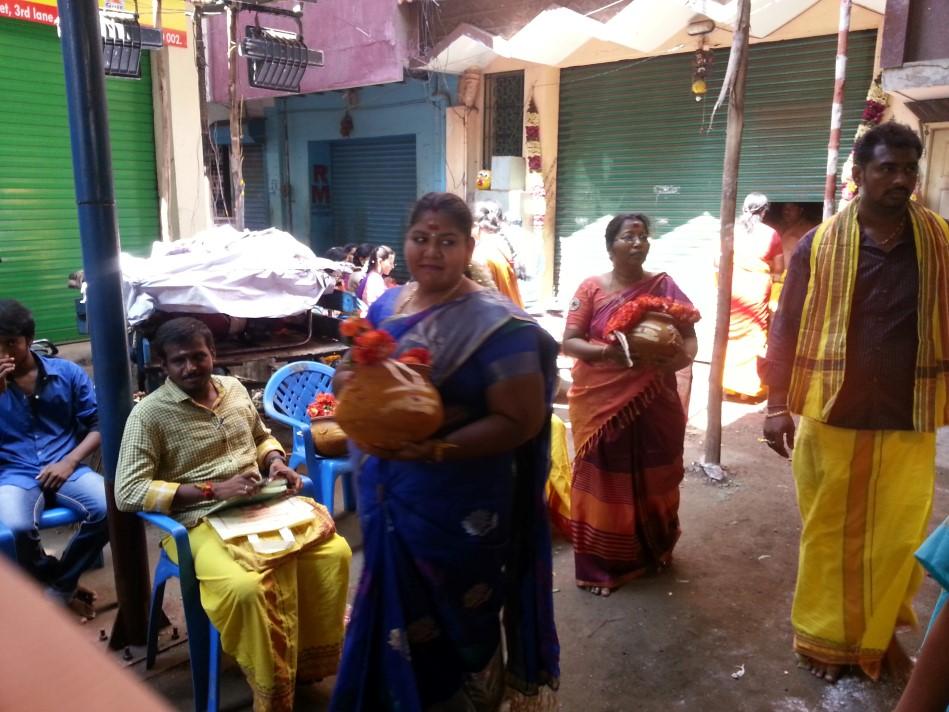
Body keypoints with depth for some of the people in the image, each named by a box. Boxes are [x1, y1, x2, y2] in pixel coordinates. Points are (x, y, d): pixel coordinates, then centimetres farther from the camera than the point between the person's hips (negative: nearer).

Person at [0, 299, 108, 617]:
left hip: (64, 468, 1)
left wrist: (69, 462, -10)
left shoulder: (67, 372, 5)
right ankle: (62, 586, -1)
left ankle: (59, 586, -1)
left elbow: (98, 424, 5)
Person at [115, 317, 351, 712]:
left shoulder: (234, 388, 9)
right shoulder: (149, 414, -8)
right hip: (199, 522, -5)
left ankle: (311, 661, 7)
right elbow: (127, 491, -14)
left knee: (335, 552, -14)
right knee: (246, 587, -33)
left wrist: (276, 462, 0)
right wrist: (211, 491, -20)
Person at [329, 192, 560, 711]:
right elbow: (357, 375, 15)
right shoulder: (386, 305, 4)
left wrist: (435, 449, -30)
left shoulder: (496, 324, -17)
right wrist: (349, 382, -10)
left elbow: (520, 421, -20)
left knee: (458, 631, 15)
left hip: (459, 510, -6)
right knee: (394, 617, 23)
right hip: (388, 497, 6)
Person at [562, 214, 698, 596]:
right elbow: (569, 341, -7)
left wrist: (682, 356, -23)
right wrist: (606, 352, -24)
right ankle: (599, 565, 18)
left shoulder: (663, 286, 3)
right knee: (603, 481, 5)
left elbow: (689, 336, 0)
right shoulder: (591, 288, -2)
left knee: (652, 479, 15)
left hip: (653, 404, 2)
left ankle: (654, 550, 38)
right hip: (601, 404, -2)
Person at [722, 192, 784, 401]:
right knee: (754, 336, 7)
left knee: (731, 334, 11)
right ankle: (749, 387, 10)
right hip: (757, 289, -2)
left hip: (732, 287, 2)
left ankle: (729, 385, 17)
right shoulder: (771, 234, -2)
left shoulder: (731, 229, 2)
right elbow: (779, 268, 2)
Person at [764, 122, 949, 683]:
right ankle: (824, 636, 27)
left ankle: (880, 634, 33)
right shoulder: (818, 245, -3)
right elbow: (787, 328, -1)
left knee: (898, 537, 11)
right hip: (831, 417, -1)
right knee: (829, 533, 9)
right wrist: (778, 405, -6)